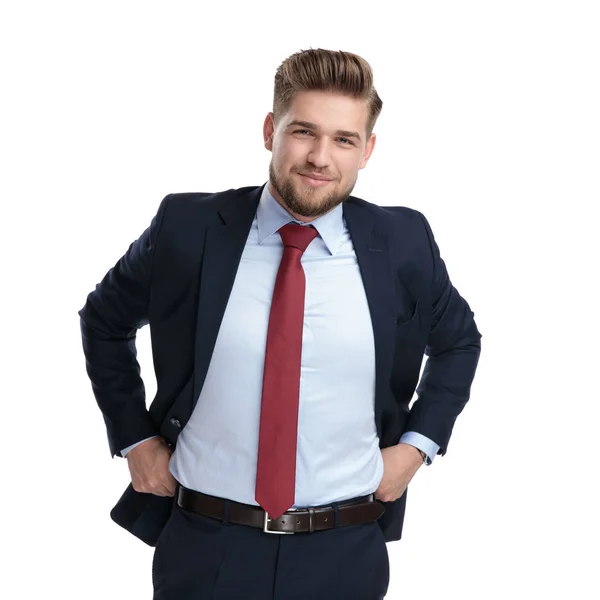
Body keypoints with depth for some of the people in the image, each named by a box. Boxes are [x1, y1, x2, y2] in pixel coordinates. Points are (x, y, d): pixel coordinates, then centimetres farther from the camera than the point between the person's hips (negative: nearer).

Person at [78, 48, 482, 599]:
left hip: (344, 555, 1)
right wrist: (135, 439, 3)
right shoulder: (187, 228, -7)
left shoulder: (403, 243, -5)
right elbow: (104, 321, 9)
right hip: (204, 550, 0)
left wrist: (417, 444, 2)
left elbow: (459, 341, 12)